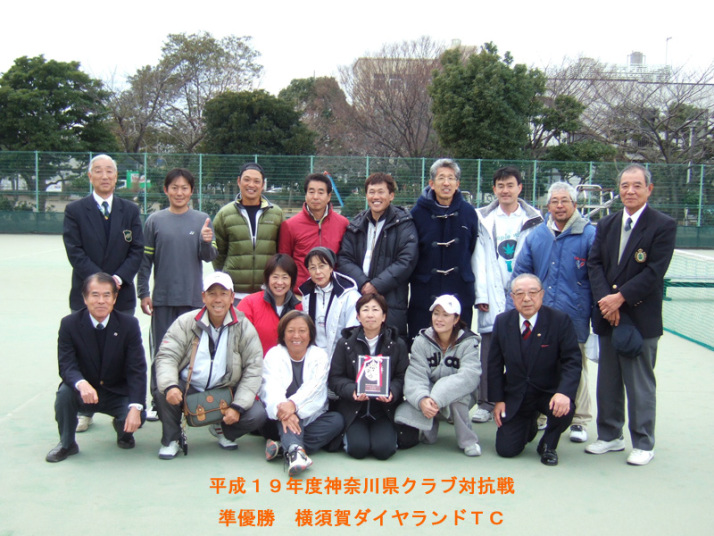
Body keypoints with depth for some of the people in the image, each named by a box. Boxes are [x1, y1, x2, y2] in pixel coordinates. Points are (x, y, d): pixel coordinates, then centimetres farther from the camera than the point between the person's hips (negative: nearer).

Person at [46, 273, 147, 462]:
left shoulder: (129, 324, -12)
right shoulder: (69, 324, -11)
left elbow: (137, 370, -15)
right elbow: (66, 366, -18)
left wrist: (135, 408, -29)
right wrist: (81, 383, -42)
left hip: (118, 393, 0)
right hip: (84, 392, 1)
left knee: (136, 417, -27)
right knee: (64, 392, -30)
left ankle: (123, 429, 12)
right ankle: (67, 444, -5)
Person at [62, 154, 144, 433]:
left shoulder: (130, 210, 9)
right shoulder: (75, 210, 4)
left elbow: (137, 250, 3)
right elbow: (74, 252, -5)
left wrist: (119, 278, -12)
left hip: (122, 294, 1)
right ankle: (84, 411, 11)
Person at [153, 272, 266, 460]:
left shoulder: (244, 327, -3)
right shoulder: (186, 322, -2)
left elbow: (253, 369, -5)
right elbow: (166, 356, -10)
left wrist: (238, 406, -16)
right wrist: (170, 386, -32)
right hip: (188, 389, 0)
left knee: (257, 415, -22)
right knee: (162, 392, -30)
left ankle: (223, 430, 13)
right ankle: (171, 440, -1)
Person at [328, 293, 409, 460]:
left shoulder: (397, 344, 2)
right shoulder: (345, 343, 1)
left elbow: (402, 377, 0)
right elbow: (335, 378, -1)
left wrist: (392, 393, -22)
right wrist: (352, 391, -20)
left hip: (384, 409, 0)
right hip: (354, 408, 0)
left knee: (383, 449, -19)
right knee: (358, 448, -19)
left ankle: (389, 432, 16)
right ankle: (348, 433, 16)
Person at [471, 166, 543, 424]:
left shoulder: (533, 220, 6)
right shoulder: (483, 219, 9)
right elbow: (479, 259, 4)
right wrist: (481, 294, -3)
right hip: (493, 294, 1)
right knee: (489, 351, 2)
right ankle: (485, 404, 11)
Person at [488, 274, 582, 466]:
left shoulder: (560, 321, -11)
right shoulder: (502, 322, -2)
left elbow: (572, 361, -15)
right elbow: (495, 364, 4)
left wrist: (564, 392, -32)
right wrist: (497, 400, -2)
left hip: (549, 392, -2)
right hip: (515, 396, 2)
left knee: (564, 410, -35)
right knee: (506, 449, -5)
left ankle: (548, 446, 0)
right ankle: (529, 423, 31)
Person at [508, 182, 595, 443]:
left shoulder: (589, 235, -3)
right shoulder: (536, 235, 7)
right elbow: (520, 273, 11)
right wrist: (513, 310, 6)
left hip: (574, 318, -3)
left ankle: (579, 421, 20)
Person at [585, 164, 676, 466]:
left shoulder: (663, 226, -5)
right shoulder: (606, 225, 11)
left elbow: (654, 272, -13)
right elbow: (594, 264, 3)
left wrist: (620, 297, -17)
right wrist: (605, 300, -11)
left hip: (641, 317, -5)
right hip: (608, 316, 5)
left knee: (640, 383, 2)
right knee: (607, 381, 12)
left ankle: (643, 444, 14)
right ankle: (610, 436, 25)